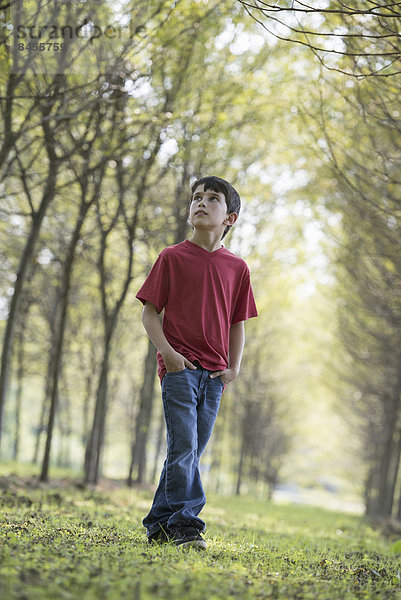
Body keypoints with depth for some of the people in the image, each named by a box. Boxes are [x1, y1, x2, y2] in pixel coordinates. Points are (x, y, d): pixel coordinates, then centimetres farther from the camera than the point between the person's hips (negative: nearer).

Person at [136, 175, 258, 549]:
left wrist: (234, 367, 3)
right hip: (179, 366, -4)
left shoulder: (236, 268, 9)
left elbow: (237, 322, 15)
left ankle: (160, 523, 17)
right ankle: (185, 524, -7)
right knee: (183, 447, -12)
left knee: (190, 453, 7)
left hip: (213, 374, 4)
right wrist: (168, 352, -12)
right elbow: (149, 313, 1)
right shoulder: (172, 257, 1)